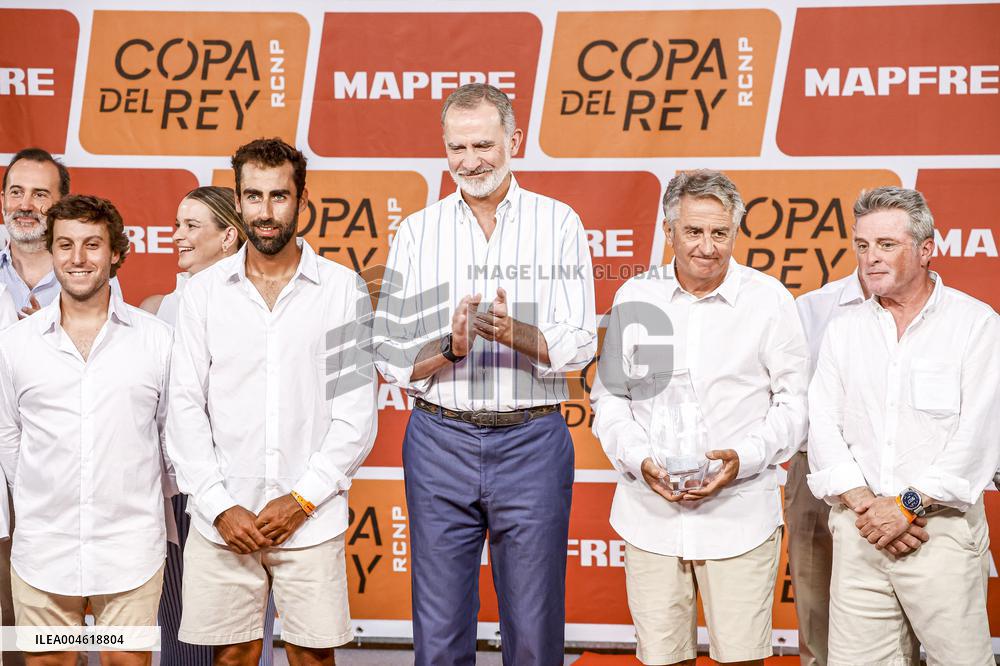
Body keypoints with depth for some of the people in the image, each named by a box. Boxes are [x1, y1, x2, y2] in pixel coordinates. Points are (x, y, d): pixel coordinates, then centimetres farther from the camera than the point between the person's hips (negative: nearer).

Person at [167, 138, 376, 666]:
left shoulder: (343, 289, 1)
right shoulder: (205, 291, 5)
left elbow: (357, 414, -2)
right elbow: (185, 407, 2)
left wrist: (302, 499, -9)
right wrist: (219, 506, -6)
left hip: (311, 519, -1)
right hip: (222, 521, 1)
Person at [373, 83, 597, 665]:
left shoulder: (558, 224, 2)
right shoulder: (417, 232, 6)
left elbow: (579, 346, -5)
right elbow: (391, 360, 3)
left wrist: (515, 333, -23)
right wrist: (450, 348, -16)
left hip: (532, 440, -1)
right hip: (441, 439, 1)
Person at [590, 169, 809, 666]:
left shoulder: (768, 299, 1)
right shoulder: (634, 297, 6)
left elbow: (794, 401, 3)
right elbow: (609, 397, 11)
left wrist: (744, 458, -13)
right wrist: (638, 459, -7)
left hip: (740, 513, -2)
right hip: (651, 513, 2)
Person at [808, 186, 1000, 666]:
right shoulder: (844, 329, 12)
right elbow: (823, 424, 5)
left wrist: (907, 505, -13)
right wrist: (863, 503, -9)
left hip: (941, 528, -3)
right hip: (860, 530, 4)